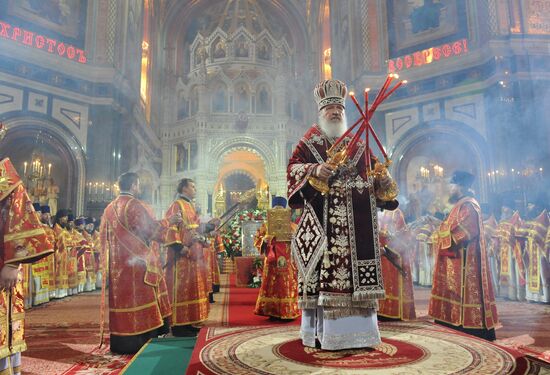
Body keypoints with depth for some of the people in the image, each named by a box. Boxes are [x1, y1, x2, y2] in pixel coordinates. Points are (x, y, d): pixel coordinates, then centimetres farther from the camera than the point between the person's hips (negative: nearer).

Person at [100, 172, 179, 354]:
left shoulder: (109, 208, 11)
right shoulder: (135, 205, -12)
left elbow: (105, 237, 17)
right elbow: (152, 229, -15)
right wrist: (168, 221, 0)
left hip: (117, 265, 7)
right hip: (136, 263, -7)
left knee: (122, 296, 11)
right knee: (138, 297, 0)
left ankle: (120, 342, 18)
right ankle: (137, 341, 4)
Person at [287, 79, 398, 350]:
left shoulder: (358, 144, 19)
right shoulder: (309, 142, 10)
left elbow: (375, 170, 14)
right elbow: (294, 167, -3)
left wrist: (383, 180, -8)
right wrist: (314, 170, -21)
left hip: (357, 223, 4)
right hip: (323, 220, -3)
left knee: (356, 268, 2)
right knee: (325, 267, -7)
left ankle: (356, 330, 12)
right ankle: (322, 332, 2)